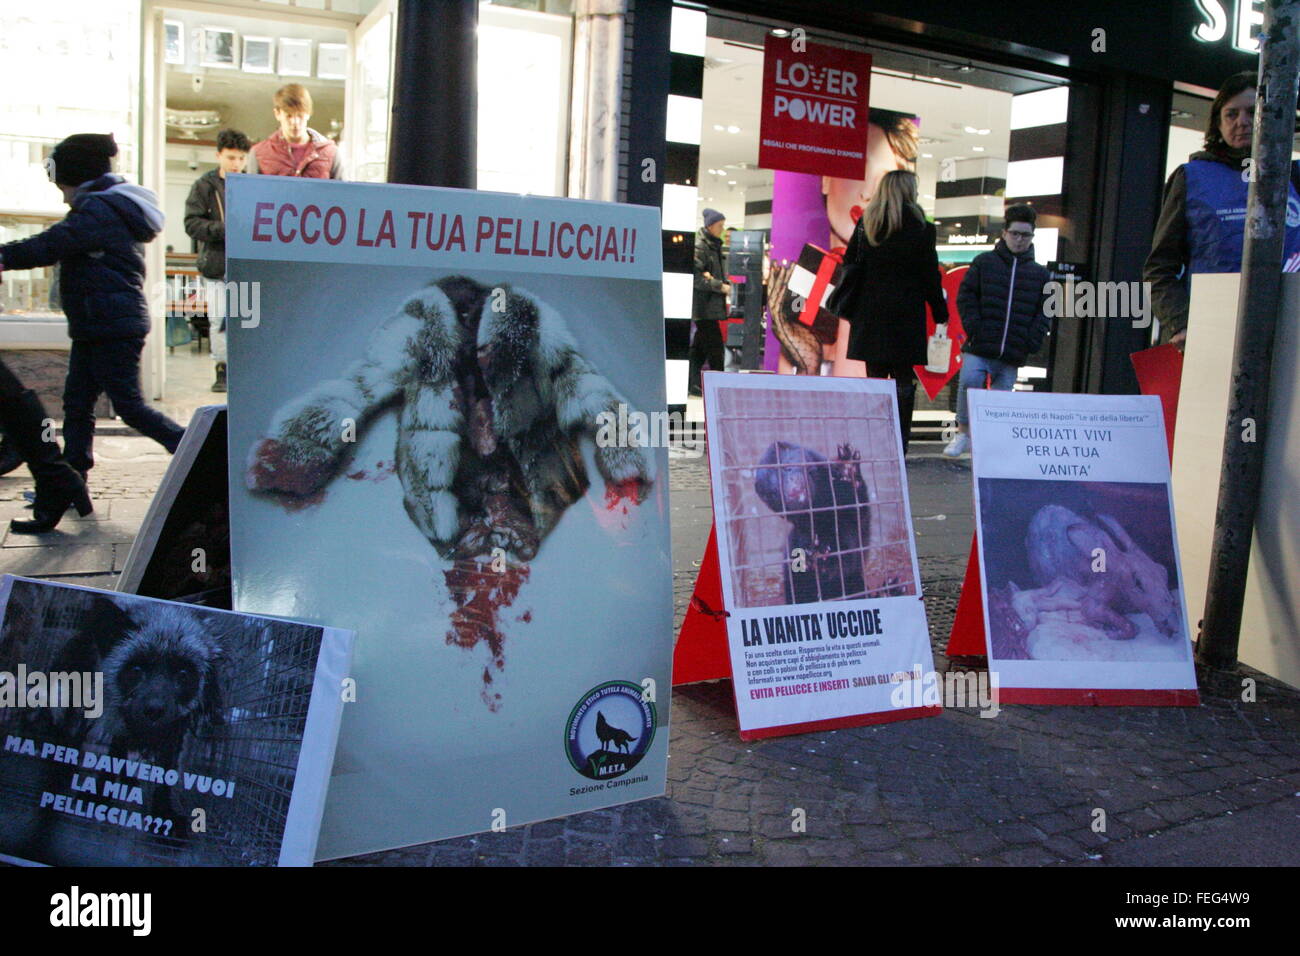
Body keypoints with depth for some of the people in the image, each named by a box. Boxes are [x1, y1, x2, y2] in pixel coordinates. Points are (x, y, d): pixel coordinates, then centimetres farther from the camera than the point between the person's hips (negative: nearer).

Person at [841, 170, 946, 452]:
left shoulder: (865, 224, 7)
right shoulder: (920, 227, -4)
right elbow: (930, 274, -2)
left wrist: (852, 309, 14)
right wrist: (940, 310, 8)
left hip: (869, 315, 4)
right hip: (905, 316, -4)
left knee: (875, 379, 9)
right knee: (903, 381, 0)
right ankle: (899, 442, -2)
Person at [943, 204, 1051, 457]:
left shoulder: (1040, 274, 12)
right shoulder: (984, 262, 8)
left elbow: (1045, 312, 12)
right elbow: (966, 295, 4)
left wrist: (1031, 342, -2)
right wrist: (973, 328, -8)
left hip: (1013, 352, 2)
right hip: (979, 346, -2)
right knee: (969, 381, -22)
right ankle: (963, 433, -7)